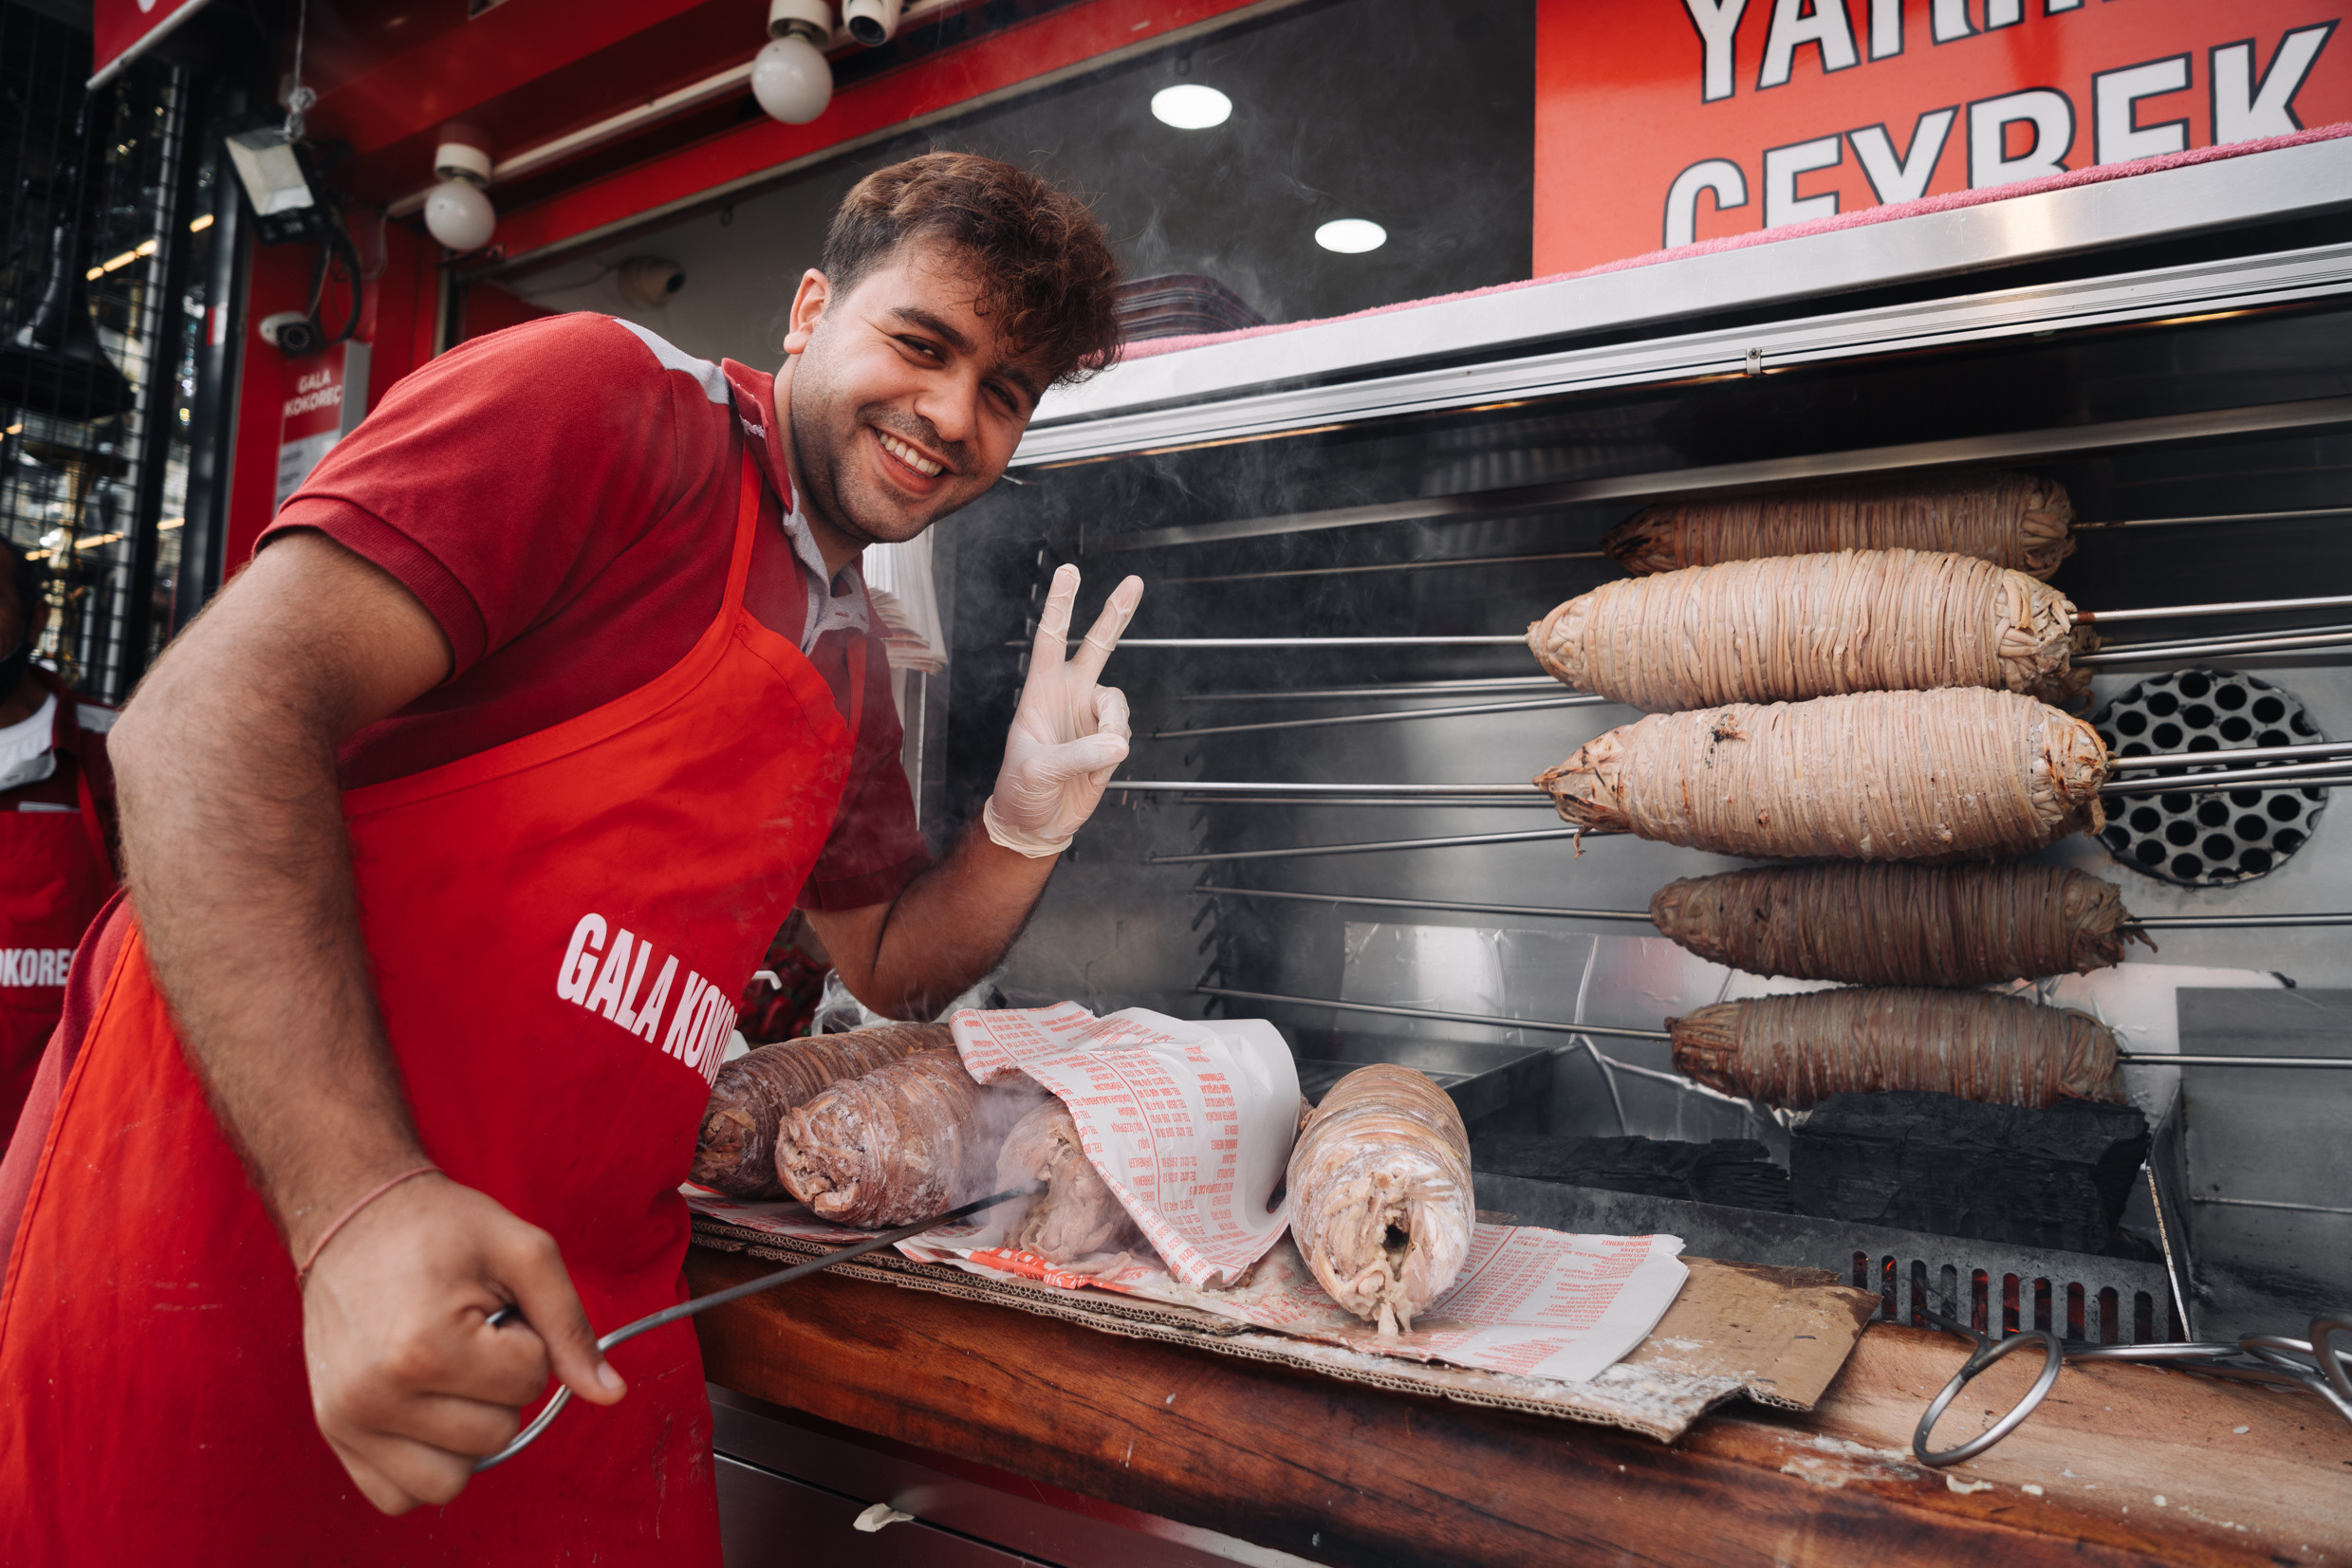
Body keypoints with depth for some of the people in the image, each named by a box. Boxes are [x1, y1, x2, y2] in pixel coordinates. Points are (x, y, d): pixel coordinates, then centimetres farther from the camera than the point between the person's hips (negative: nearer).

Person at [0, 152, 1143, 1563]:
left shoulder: (851, 676, 14)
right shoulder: (612, 398, -9)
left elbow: (889, 967, 22)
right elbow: (218, 716, -19)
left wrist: (1028, 822, 2)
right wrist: (359, 1200, -28)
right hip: (248, 1245, -7)